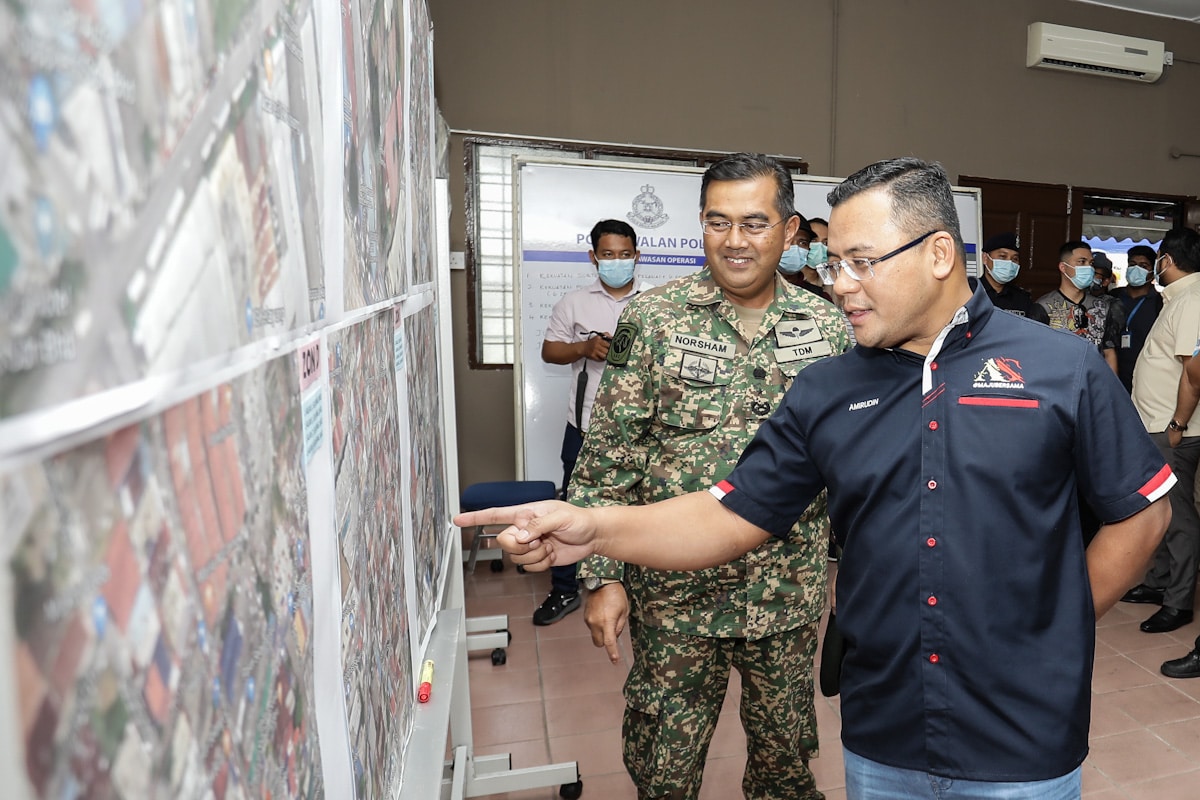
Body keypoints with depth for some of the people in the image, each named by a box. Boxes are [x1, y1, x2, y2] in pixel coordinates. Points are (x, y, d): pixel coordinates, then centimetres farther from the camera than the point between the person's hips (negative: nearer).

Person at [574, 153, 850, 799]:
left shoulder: (828, 327, -1)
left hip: (789, 595, 2)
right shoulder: (650, 319, -8)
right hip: (674, 595, -2)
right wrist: (603, 577, -9)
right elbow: (607, 461, -7)